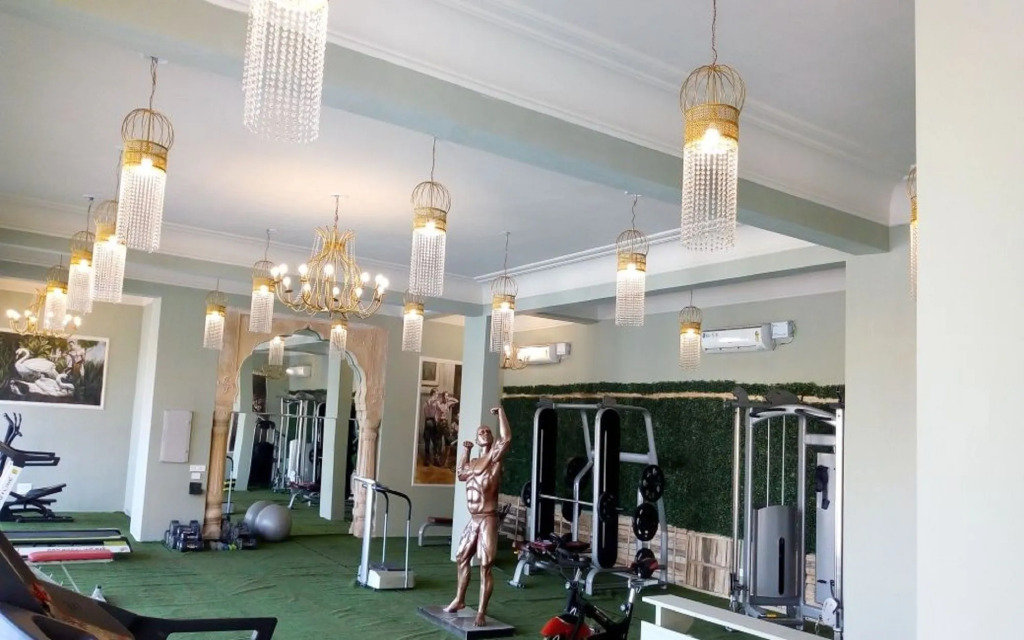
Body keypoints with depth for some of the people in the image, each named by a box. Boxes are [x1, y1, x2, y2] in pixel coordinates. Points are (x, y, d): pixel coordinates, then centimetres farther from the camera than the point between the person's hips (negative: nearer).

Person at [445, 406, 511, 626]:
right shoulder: (473, 463, 13)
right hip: (473, 520, 8)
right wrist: (466, 451, 24)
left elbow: (507, 438, -25)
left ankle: (481, 612, 1)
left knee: (485, 566, -6)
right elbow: (461, 474, 33)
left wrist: (500, 412, -18)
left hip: (487, 520, -8)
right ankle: (459, 600, 38)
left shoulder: (495, 457, -7)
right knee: (461, 559, 20)